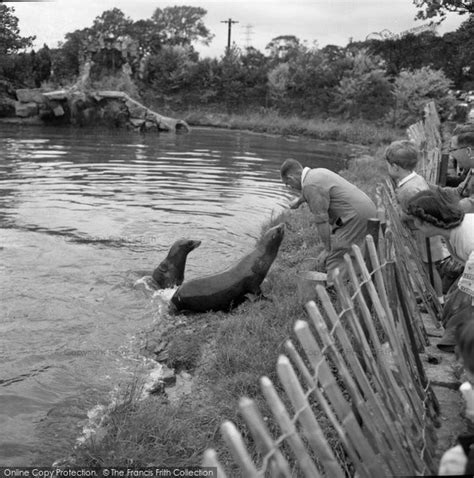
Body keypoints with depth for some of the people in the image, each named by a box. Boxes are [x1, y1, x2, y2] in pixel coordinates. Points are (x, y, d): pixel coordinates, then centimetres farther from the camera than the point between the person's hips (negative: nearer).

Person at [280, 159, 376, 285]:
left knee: (334, 257, -10)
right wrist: (299, 200, 59)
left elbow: (322, 221, -16)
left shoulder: (311, 186, -14)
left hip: (357, 216, -10)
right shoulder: (317, 172, 16)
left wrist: (328, 249, -8)